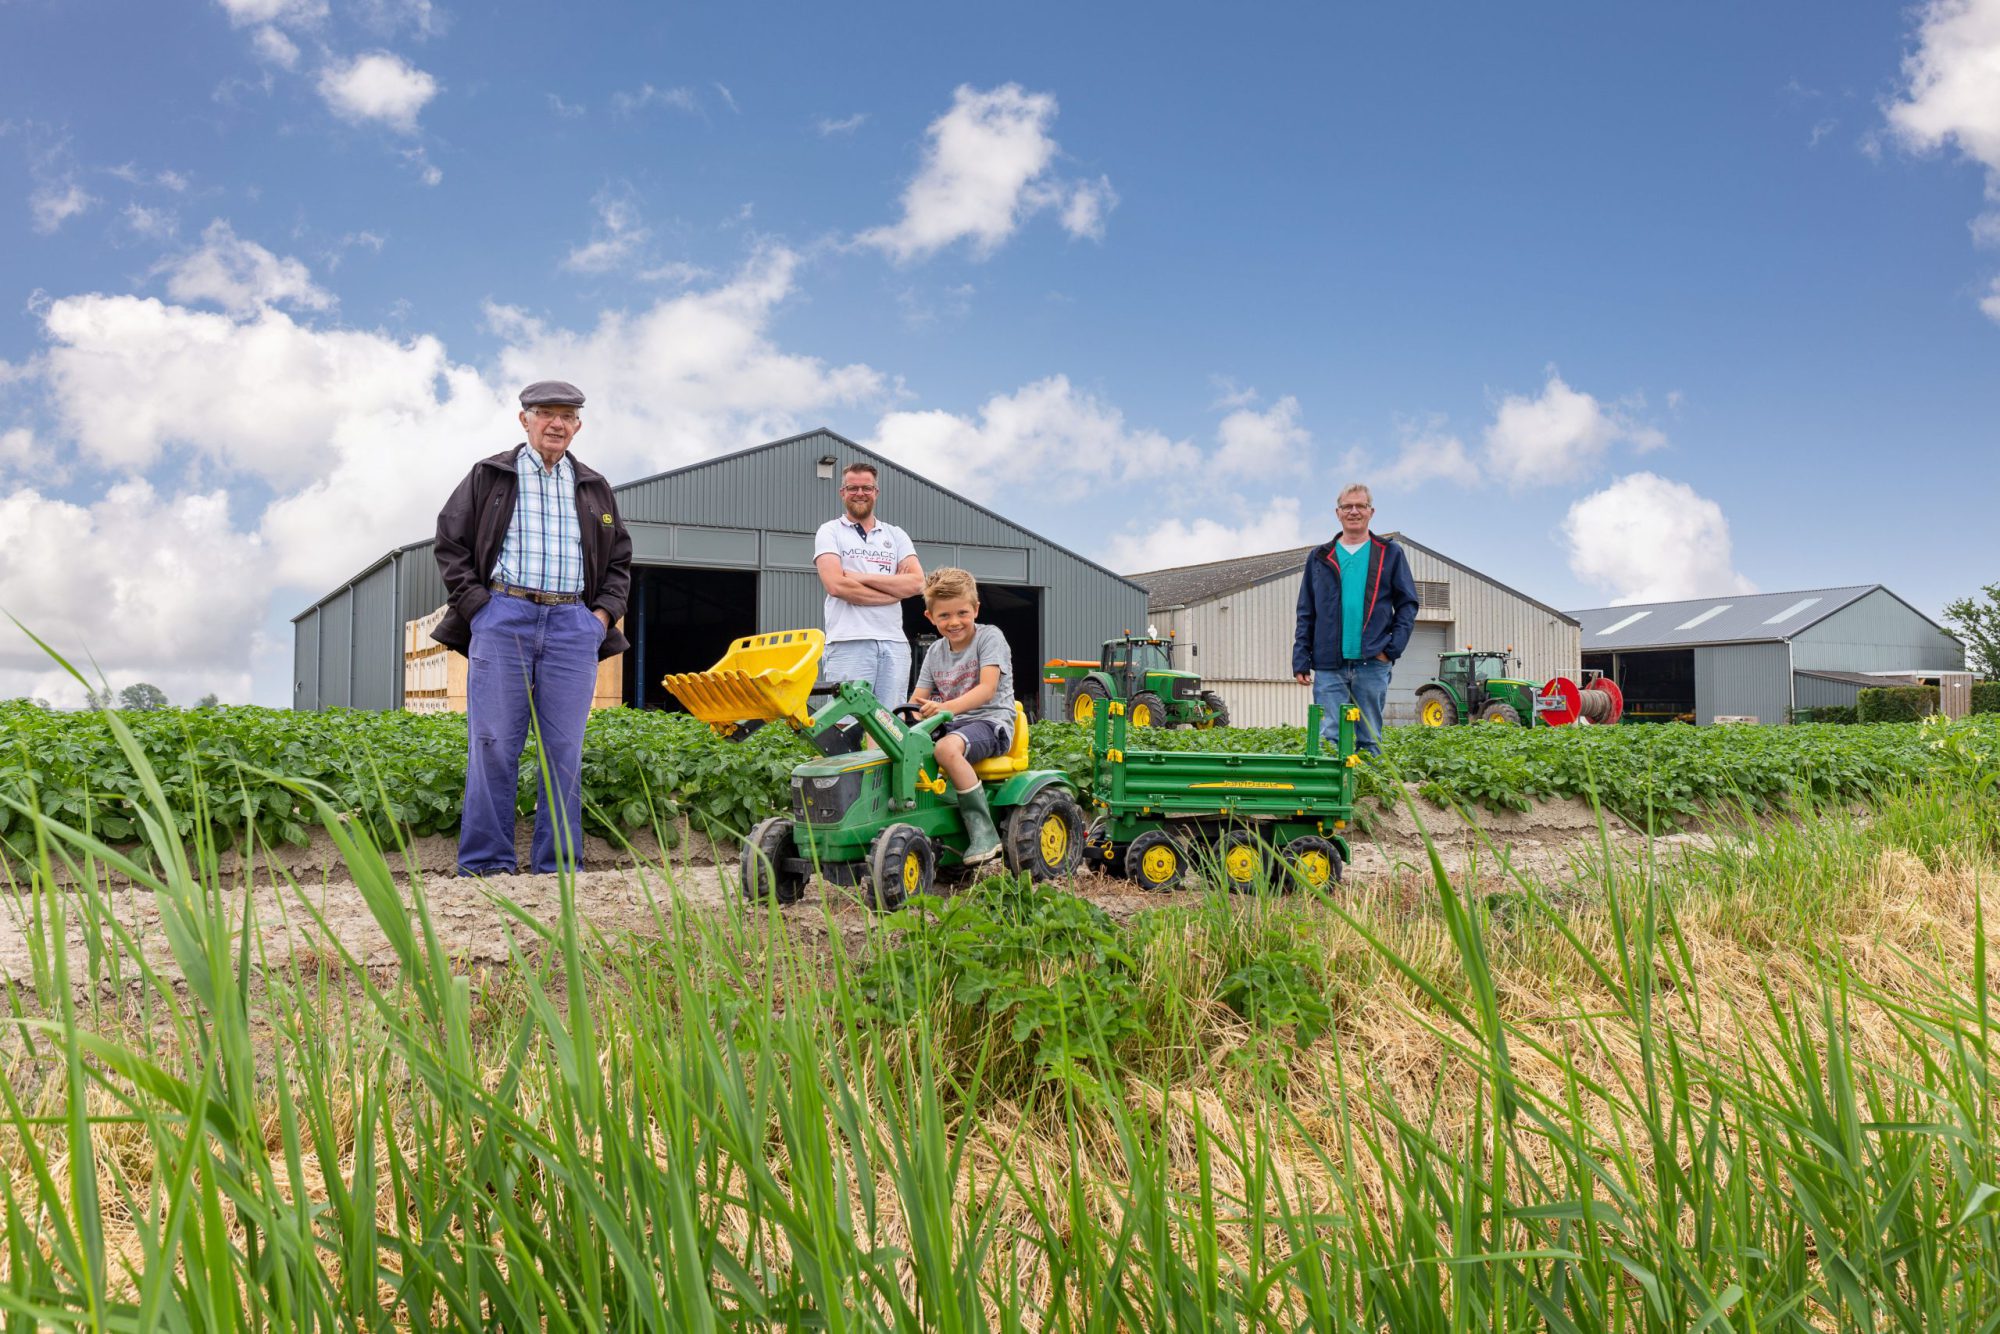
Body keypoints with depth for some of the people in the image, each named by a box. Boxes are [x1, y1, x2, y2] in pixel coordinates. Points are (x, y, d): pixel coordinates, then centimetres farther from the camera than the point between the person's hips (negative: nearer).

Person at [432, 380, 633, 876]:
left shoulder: (594, 489, 18)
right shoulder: (488, 477, 10)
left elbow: (619, 561, 22)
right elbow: (450, 544, 7)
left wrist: (604, 613, 7)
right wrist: (477, 605, -3)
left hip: (573, 625, 2)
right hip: (503, 618, -2)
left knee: (564, 749, 0)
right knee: (494, 745, -4)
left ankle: (558, 865, 5)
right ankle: (485, 865, 0)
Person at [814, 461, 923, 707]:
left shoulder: (896, 535, 19)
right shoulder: (830, 532, 9)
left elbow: (916, 582, 3)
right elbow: (836, 585, -7)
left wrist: (862, 577, -4)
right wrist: (895, 588, -3)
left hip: (894, 643, 4)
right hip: (848, 643, -3)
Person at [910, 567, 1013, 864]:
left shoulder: (989, 637, -5)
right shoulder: (935, 652, 13)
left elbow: (987, 690, -18)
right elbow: (917, 701, 10)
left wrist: (947, 707, -35)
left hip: (991, 722, -7)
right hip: (951, 726, 7)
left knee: (947, 747, -38)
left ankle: (983, 831, -32)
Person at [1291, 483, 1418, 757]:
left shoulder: (1390, 554, 9)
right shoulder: (1319, 558, 13)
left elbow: (1408, 604, 8)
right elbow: (1306, 614, 12)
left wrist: (1393, 647, -6)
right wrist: (1300, 661, 3)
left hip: (1372, 663, -1)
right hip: (1329, 665, 1)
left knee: (1370, 739, 5)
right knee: (1329, 737, -5)